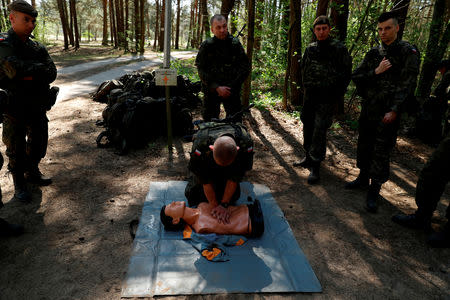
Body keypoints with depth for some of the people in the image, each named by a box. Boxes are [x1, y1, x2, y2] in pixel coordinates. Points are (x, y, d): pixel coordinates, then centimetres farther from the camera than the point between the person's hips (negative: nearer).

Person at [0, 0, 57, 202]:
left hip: (37, 106, 6)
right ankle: (19, 185, 21)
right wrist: (39, 69, -14)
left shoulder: (37, 47, 6)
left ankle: (32, 172, 39)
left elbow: (51, 74, -5)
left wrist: (29, 74, -18)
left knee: (39, 142, 18)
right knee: (16, 149, 6)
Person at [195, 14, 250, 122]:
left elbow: (245, 67, 1)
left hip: (232, 91, 1)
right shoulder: (206, 45, -2)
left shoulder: (235, 43, 1)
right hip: (211, 91, -1)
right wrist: (217, 87, -14)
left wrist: (231, 87, -9)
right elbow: (201, 71, -4)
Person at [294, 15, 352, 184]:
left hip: (327, 98, -5)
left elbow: (346, 73, -2)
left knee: (319, 131, -10)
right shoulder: (310, 49, 10)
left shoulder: (339, 49, -4)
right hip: (310, 96, 6)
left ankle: (315, 167, -4)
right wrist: (306, 88, 12)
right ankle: (308, 158, 29)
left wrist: (336, 95, -7)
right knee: (308, 127, 13)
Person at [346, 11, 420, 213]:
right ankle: (363, 178, 32)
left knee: (381, 152, -3)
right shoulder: (373, 53, 10)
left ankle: (374, 190, 7)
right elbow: (356, 77, 6)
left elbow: (407, 85, -11)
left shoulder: (408, 52, -4)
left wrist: (394, 110, -18)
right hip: (368, 109, 6)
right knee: (364, 145, 15)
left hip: (388, 112, -5)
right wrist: (376, 72, -11)